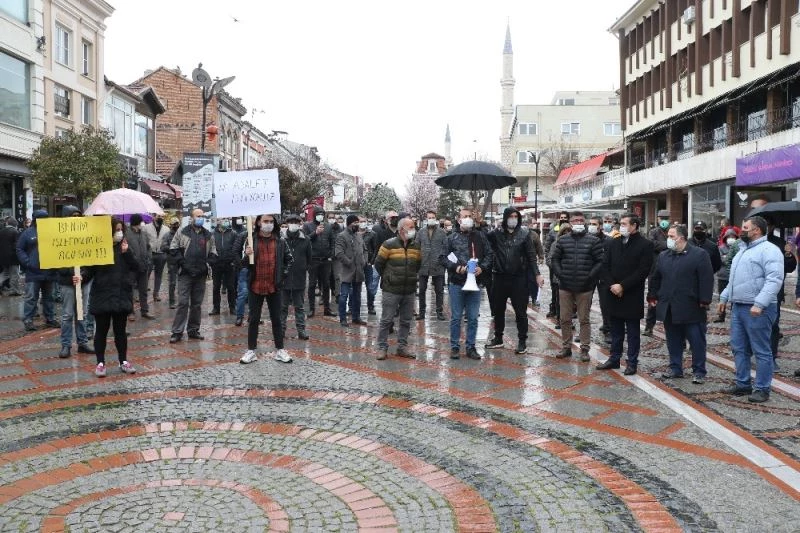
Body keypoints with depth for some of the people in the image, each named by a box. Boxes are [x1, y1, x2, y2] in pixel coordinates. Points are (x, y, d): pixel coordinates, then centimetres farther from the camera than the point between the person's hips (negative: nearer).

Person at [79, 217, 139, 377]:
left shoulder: (125, 247, 4)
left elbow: (137, 268, -1)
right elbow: (89, 269, -4)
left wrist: (127, 253, -13)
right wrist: (82, 277, -24)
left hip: (122, 296, 3)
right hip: (102, 296, -3)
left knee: (120, 330, 12)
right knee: (101, 331, 6)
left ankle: (123, 362, 22)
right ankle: (100, 363, 17)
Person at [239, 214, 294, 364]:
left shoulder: (280, 242, 2)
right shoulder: (251, 240, -1)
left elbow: (289, 259, 13)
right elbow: (245, 264, 0)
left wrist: (283, 274, 3)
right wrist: (246, 256, -20)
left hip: (274, 286, 1)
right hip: (256, 286, -1)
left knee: (276, 319, 8)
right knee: (254, 319, 7)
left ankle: (279, 350, 16)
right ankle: (251, 350, 15)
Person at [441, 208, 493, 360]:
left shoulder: (480, 236, 6)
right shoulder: (452, 237, 1)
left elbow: (489, 254, 8)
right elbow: (442, 257, 0)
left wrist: (482, 268, -9)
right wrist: (455, 267, -14)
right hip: (456, 283, -2)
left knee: (473, 318, 8)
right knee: (456, 317, 5)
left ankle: (471, 347, 19)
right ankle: (455, 347, 16)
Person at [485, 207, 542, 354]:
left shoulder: (523, 234, -1)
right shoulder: (496, 233, 1)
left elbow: (531, 256, 0)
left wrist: (537, 274, -5)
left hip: (518, 278, -2)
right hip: (499, 277, 2)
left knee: (520, 311, 4)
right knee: (498, 309, 13)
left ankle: (522, 341, 15)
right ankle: (498, 338, 28)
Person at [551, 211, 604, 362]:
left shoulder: (593, 241, -1)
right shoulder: (562, 240, 6)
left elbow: (600, 261, -3)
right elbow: (555, 259, 9)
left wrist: (590, 276, -11)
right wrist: (560, 274, -3)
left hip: (585, 287, -2)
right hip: (565, 287, 3)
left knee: (584, 319, 4)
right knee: (565, 319, 8)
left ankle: (584, 349, 12)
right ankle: (566, 347, 20)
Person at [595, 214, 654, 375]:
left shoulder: (645, 244, -7)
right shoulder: (614, 243, 8)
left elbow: (643, 271, -14)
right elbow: (605, 265, 6)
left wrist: (622, 286, -16)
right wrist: (611, 285, -8)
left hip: (632, 296, -5)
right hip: (614, 294, 5)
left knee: (632, 332, 6)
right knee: (616, 330, 14)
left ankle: (632, 363, 14)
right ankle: (614, 358, 24)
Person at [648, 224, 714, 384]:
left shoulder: (699, 255, -7)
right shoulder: (663, 256, 11)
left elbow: (706, 279, -11)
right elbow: (655, 278, 18)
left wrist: (704, 300, -15)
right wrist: (652, 296, 13)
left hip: (691, 308, -5)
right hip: (669, 308, 5)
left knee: (697, 341, 3)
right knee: (673, 341, 13)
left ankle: (699, 371, 11)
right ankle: (675, 368, 23)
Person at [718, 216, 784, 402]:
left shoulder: (769, 250, -11)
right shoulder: (743, 250, 19)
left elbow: (774, 280, -21)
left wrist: (759, 304, -28)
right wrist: (724, 298, 19)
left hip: (757, 309, -9)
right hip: (737, 307, 9)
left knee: (761, 351, 0)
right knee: (739, 348, 13)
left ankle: (762, 389, 7)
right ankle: (743, 384, 23)